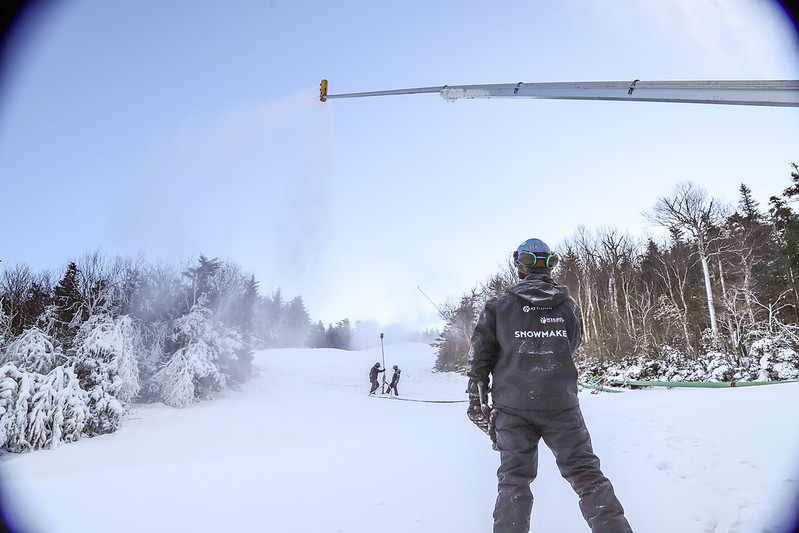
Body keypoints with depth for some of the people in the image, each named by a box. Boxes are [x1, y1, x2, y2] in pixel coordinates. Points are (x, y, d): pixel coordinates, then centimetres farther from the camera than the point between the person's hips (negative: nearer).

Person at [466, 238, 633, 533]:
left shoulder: (499, 306, -4)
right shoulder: (569, 305, 2)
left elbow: (480, 357, -3)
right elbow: (572, 348, 15)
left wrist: (477, 401, 6)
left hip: (513, 407, -1)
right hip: (562, 405, 1)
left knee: (514, 480, 7)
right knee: (587, 474, 9)